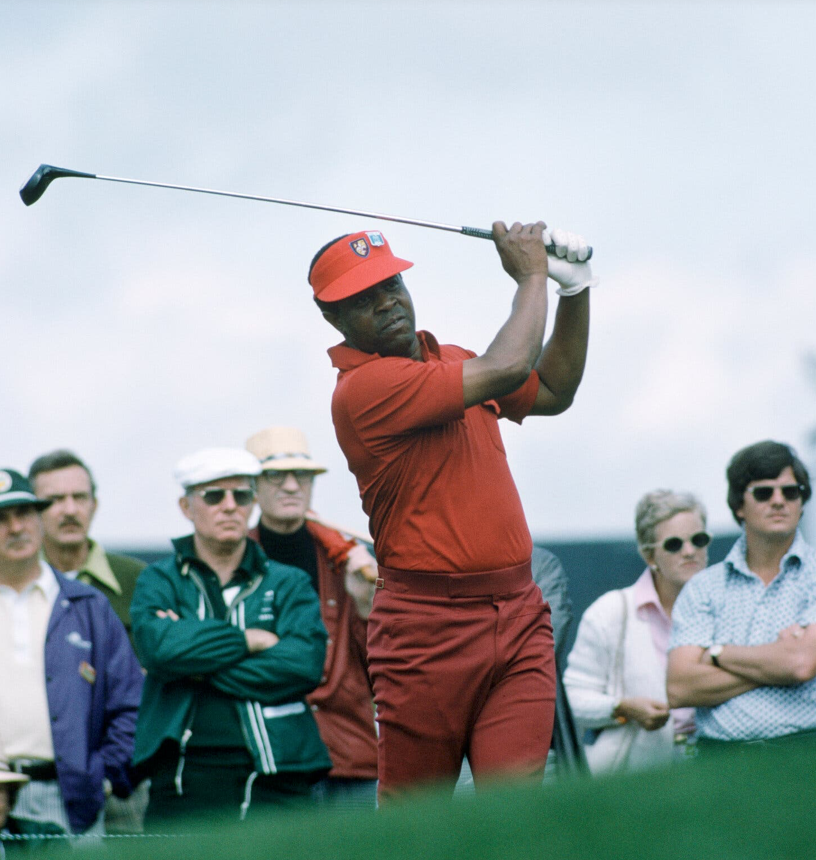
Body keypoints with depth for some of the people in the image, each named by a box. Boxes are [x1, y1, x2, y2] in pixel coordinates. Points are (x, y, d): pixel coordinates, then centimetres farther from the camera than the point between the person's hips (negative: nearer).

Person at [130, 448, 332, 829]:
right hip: (186, 779, -1)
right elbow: (158, 644, -8)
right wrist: (251, 639, -4)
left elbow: (306, 663, -3)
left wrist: (198, 658, -5)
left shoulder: (289, 584, 15)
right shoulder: (160, 580, 14)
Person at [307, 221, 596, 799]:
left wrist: (576, 290, 18)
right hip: (429, 630, -6)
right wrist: (531, 276, -4)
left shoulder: (448, 361, 16)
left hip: (518, 615, 6)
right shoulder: (363, 387, -13)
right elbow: (507, 370, -20)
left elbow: (552, 392, 30)